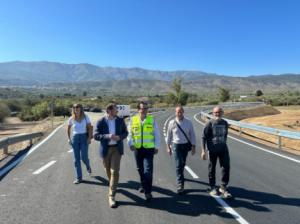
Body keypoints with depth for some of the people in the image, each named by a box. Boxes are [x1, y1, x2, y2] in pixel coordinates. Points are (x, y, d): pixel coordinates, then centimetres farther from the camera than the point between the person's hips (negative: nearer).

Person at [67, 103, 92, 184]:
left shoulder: (85, 117, -3)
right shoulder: (71, 119, 2)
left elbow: (90, 128, -2)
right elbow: (68, 129, 14)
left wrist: (89, 138, -11)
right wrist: (69, 138, 7)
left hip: (84, 137, -2)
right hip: (75, 138, 2)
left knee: (84, 157, -8)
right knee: (76, 159, 4)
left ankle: (88, 167, 29)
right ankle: (79, 177, 14)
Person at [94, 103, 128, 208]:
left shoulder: (120, 120, -2)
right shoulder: (101, 122, -8)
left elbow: (125, 132, 6)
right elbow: (96, 136, -9)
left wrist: (119, 137, -15)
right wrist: (108, 136, -24)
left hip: (117, 148, 0)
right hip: (105, 149, 0)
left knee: (115, 171, -9)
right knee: (108, 170, 17)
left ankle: (111, 196, -2)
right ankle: (112, 185, 47)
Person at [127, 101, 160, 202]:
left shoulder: (152, 120, -3)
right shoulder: (133, 120, -1)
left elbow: (156, 134, 4)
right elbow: (130, 134, 4)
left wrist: (157, 147, 4)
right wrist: (131, 144, -11)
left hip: (149, 148, -2)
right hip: (137, 148, 3)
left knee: (148, 170, -7)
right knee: (140, 169, 17)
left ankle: (148, 192, 4)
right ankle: (143, 185, 40)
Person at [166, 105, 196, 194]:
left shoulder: (188, 122, -6)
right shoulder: (172, 123, -9)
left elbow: (192, 135, -2)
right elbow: (169, 135, 0)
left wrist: (193, 147, -5)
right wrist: (168, 147, 3)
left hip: (186, 145, 2)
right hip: (176, 145, -2)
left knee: (183, 163, 20)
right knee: (178, 165, -7)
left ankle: (181, 175, 47)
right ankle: (180, 184, 0)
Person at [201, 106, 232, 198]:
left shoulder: (225, 123, 3)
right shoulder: (210, 123, -11)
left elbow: (225, 135, 15)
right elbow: (204, 137, -11)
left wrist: (223, 145, 16)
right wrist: (203, 151, -14)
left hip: (223, 149, 4)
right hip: (212, 149, -4)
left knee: (226, 167, 0)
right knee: (212, 169, 9)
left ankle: (223, 187, 17)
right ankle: (213, 188, 26)